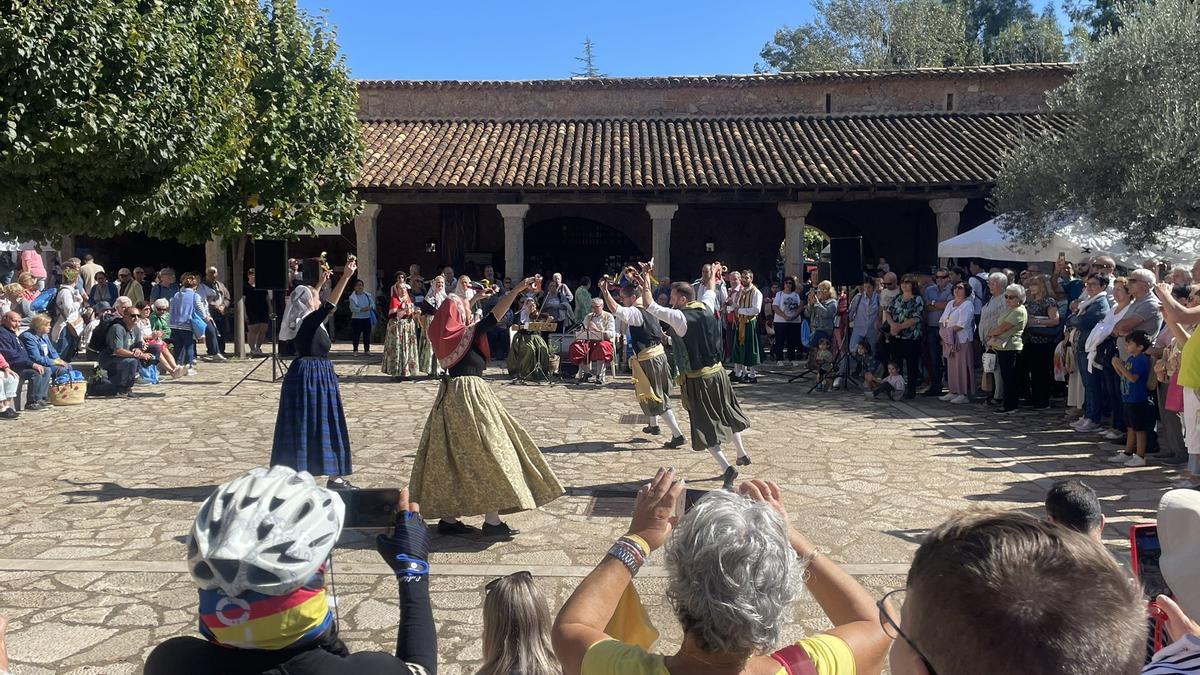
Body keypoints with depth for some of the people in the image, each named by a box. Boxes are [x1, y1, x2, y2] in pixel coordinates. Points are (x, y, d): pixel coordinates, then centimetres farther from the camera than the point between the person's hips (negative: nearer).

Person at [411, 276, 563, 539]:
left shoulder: (447, 333, 9)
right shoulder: (466, 334, -11)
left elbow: (455, 314, 31)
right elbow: (495, 316, -17)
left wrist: (474, 299, 35)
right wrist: (516, 290, -15)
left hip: (452, 393, 8)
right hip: (468, 394, -8)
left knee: (452, 456, 10)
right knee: (487, 452, -4)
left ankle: (448, 517, 14)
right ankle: (492, 520, -4)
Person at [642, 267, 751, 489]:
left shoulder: (679, 317, -17)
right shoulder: (706, 308, 0)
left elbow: (649, 306, -11)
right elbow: (711, 289, 22)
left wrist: (645, 285, 4)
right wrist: (713, 273, 42)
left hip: (697, 380, -6)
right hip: (718, 372, 6)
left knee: (705, 425, 2)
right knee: (726, 413, 25)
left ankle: (727, 468, -7)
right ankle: (742, 453, 39)